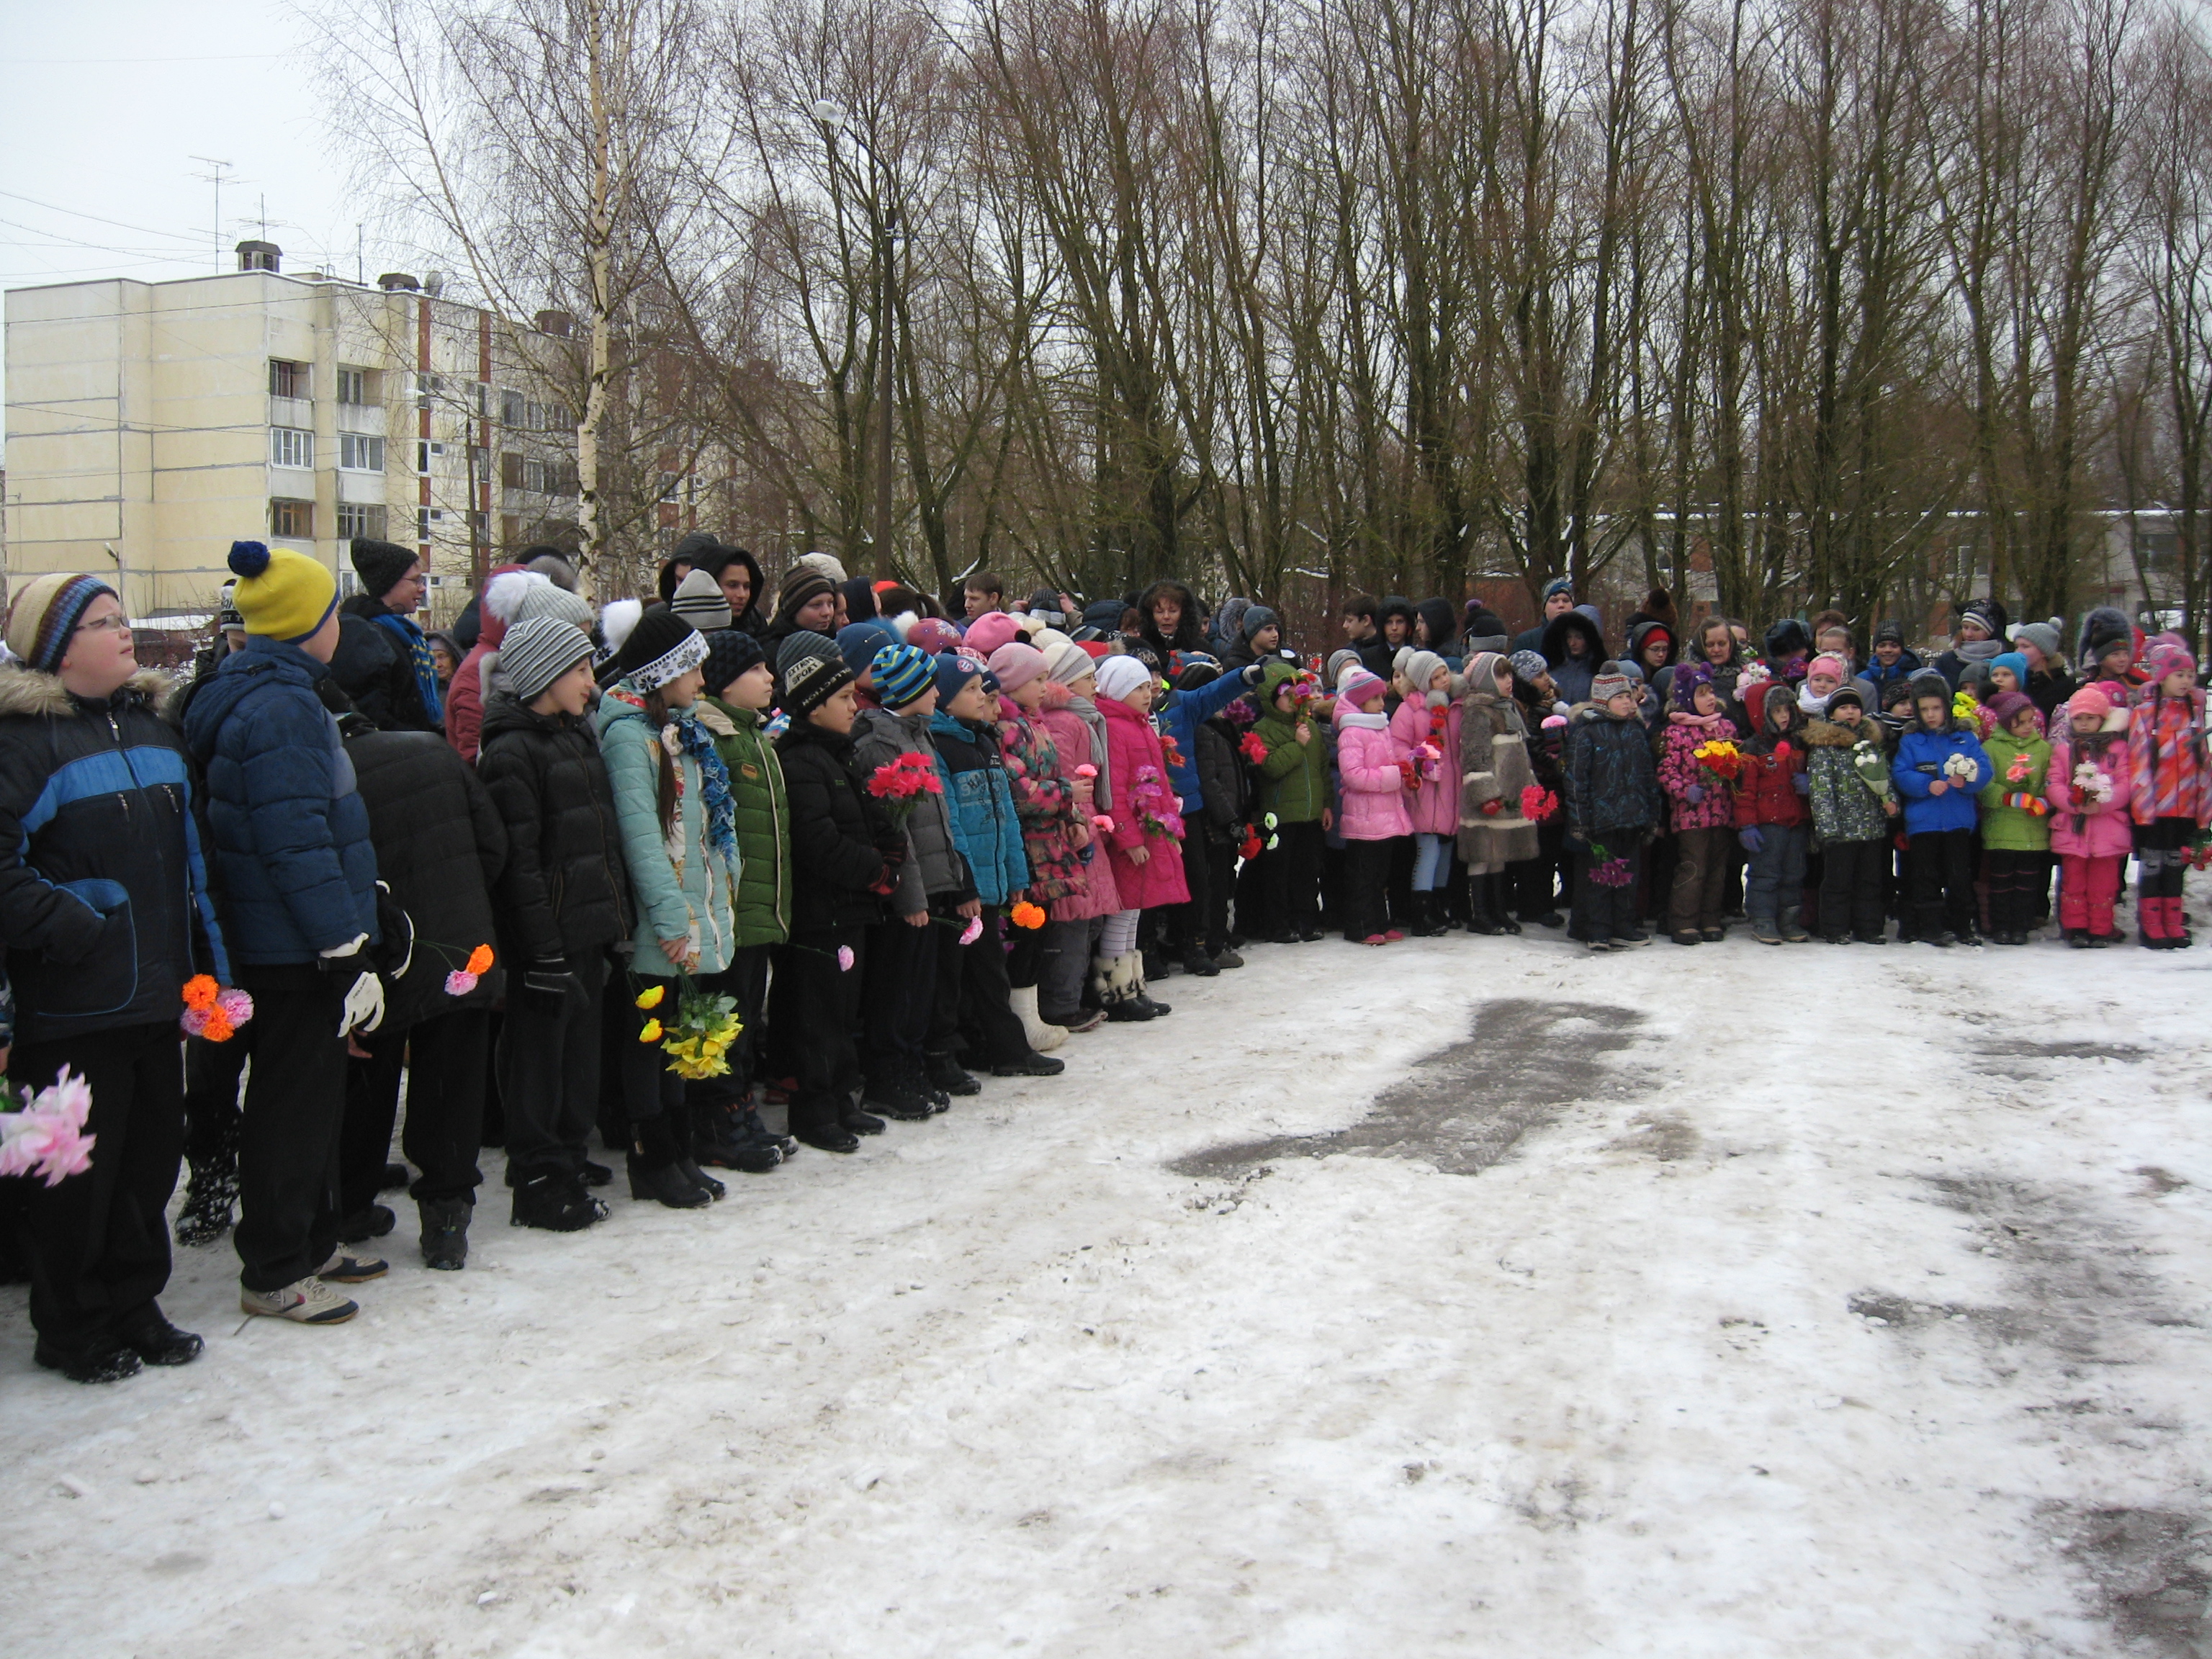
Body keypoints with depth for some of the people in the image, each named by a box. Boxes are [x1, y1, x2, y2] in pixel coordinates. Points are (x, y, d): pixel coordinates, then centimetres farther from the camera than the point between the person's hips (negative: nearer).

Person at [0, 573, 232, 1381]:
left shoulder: (148, 726, 13)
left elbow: (186, 855, 19)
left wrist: (205, 961, 17)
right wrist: (71, 930, -20)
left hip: (155, 996, 7)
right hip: (73, 1007, -7)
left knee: (151, 1155, 15)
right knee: (78, 1172, 4)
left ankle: (133, 1305, 30)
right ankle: (72, 1329, 19)